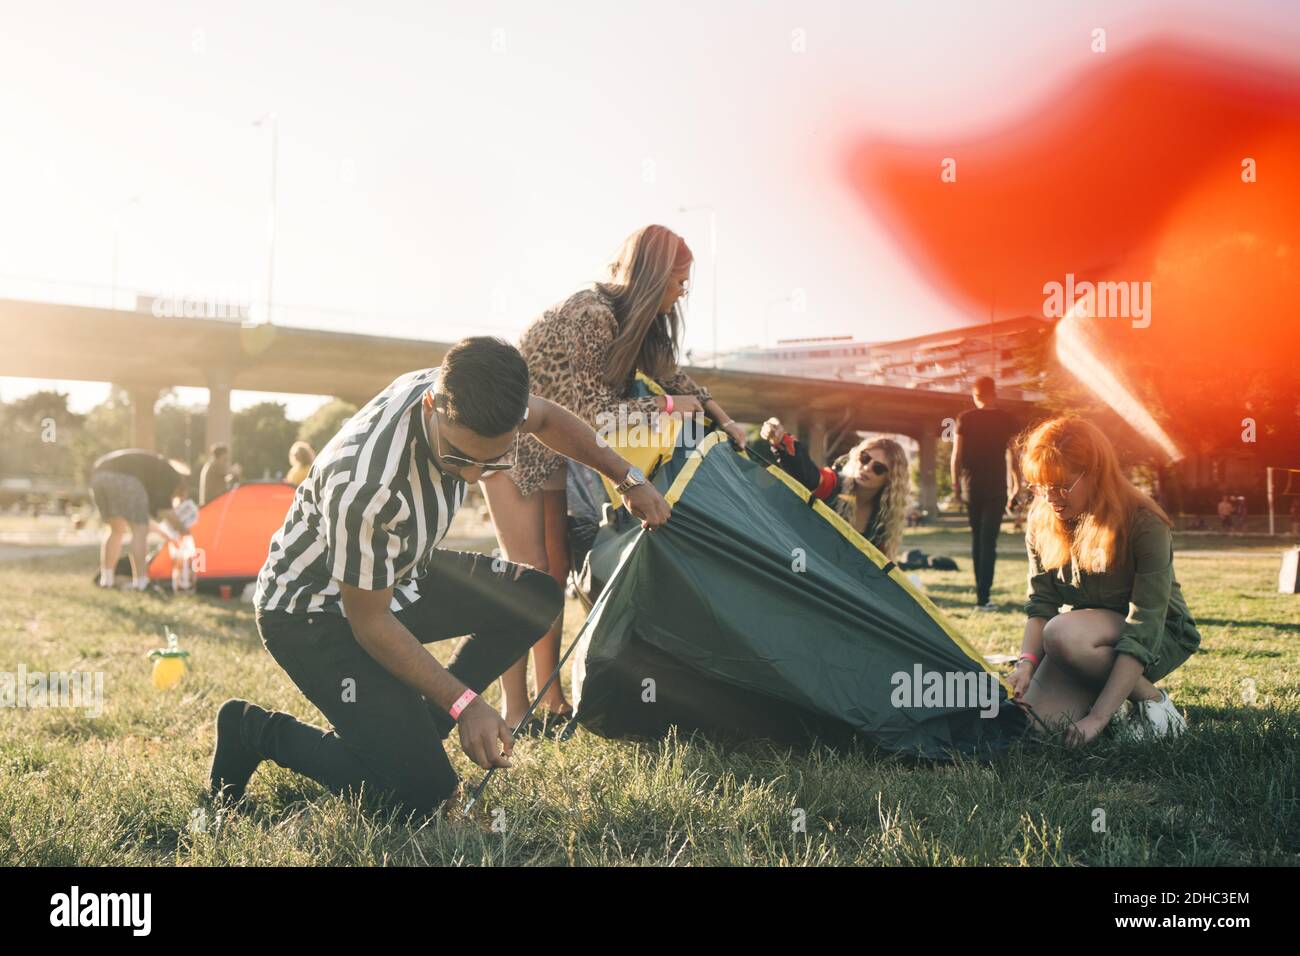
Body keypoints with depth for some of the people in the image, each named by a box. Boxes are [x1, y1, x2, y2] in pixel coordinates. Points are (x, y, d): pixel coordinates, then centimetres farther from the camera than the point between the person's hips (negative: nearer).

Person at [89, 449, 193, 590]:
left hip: (98, 475, 8)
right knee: (140, 530, 1)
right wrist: (181, 527, 24)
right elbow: (164, 509, 8)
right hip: (123, 478, -8)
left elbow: (138, 515, 40)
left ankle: (106, 578, 21)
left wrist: (163, 531, 43)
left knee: (116, 529, 22)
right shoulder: (172, 475, 17)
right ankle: (140, 581, -3)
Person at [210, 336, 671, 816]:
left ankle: (414, 730, 6)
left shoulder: (463, 393, -18)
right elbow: (369, 620, -25)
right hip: (313, 610, -8)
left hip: (396, 572, 8)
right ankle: (257, 729, 3)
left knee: (537, 598, 0)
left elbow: (547, 417, 7)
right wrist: (464, 702, -24)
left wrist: (628, 478, 5)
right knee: (421, 790, -16)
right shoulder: (366, 486, -39)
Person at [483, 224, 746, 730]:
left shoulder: (633, 320, 2)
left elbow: (670, 374, 15)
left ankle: (550, 697, 15)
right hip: (510, 443, -9)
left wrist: (725, 421, 10)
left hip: (551, 450, 9)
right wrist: (667, 406, -16)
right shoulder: (588, 315, -27)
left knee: (555, 570, 8)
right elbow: (594, 411, -26)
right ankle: (515, 710, -2)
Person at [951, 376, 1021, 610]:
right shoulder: (1006, 419, -1)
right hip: (996, 485, -2)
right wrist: (1017, 484, 9)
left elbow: (957, 454, -2)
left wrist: (955, 485, 4)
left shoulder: (964, 419, 0)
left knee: (977, 538, 16)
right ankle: (983, 596, -12)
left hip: (972, 485, 2)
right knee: (989, 540, -4)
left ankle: (982, 593, 22)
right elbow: (1013, 455, 0)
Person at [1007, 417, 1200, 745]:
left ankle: (1152, 700, -13)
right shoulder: (1042, 521, -8)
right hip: (1090, 633, 5)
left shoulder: (1145, 525, -24)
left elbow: (1144, 632, -29)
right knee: (1032, 722, -20)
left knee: (1063, 633, -36)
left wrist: (1097, 718, -35)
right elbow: (1041, 605, -4)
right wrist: (1027, 662, -25)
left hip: (1160, 637, -5)